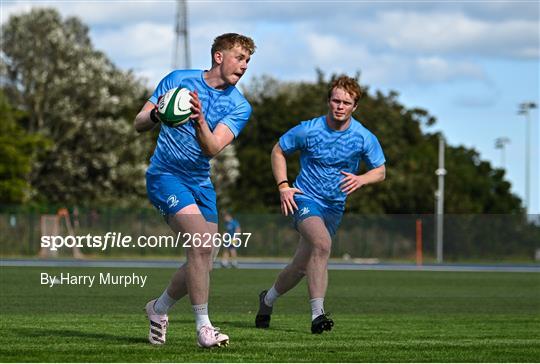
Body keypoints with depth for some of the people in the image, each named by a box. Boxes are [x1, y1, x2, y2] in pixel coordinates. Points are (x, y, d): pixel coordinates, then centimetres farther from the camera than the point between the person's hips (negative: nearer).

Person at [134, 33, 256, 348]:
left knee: (203, 262, 3)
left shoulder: (240, 107, 1)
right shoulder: (178, 80, -2)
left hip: (201, 182, 5)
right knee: (201, 242, -23)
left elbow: (213, 148, -14)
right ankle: (204, 328, -17)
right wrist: (155, 115, -23)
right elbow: (139, 124, -1)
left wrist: (200, 123, -34)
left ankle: (160, 308, 31)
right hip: (166, 176, -5)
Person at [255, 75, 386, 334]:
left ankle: (268, 299, 40)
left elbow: (380, 171, 5)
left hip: (334, 206, 4)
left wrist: (360, 179, -17)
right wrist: (283, 186, -6)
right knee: (322, 243, -33)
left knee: (302, 266, 10)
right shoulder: (308, 130, -10)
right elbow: (278, 151, 6)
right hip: (305, 198, -4)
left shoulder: (364, 138, -6)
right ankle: (317, 314, -33)